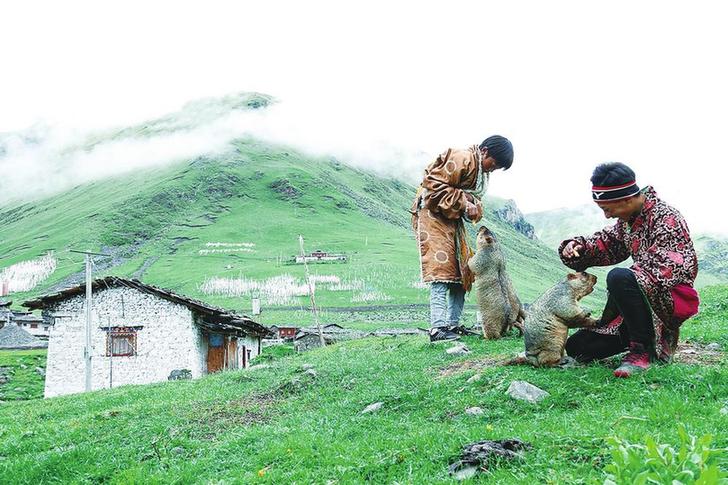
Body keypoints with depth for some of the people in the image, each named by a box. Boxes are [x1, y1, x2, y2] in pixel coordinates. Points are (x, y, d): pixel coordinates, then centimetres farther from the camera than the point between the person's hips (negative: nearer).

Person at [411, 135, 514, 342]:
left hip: (453, 219, 10)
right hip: (433, 215, -10)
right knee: (441, 269, -19)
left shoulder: (483, 170, 11)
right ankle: (438, 328, -24)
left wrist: (475, 206, -6)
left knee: (461, 271, 7)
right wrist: (463, 203, -24)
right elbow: (434, 184, -24)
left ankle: (453, 325, 11)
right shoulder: (462, 159, -20)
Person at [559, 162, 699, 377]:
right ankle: (654, 337, 14)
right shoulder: (627, 219, 7)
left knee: (618, 278, -38)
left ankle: (642, 350, -24)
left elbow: (666, 268, -27)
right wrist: (579, 246, -5)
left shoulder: (665, 219, -19)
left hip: (674, 298, -9)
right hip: (643, 297, 9)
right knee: (576, 346, 3)